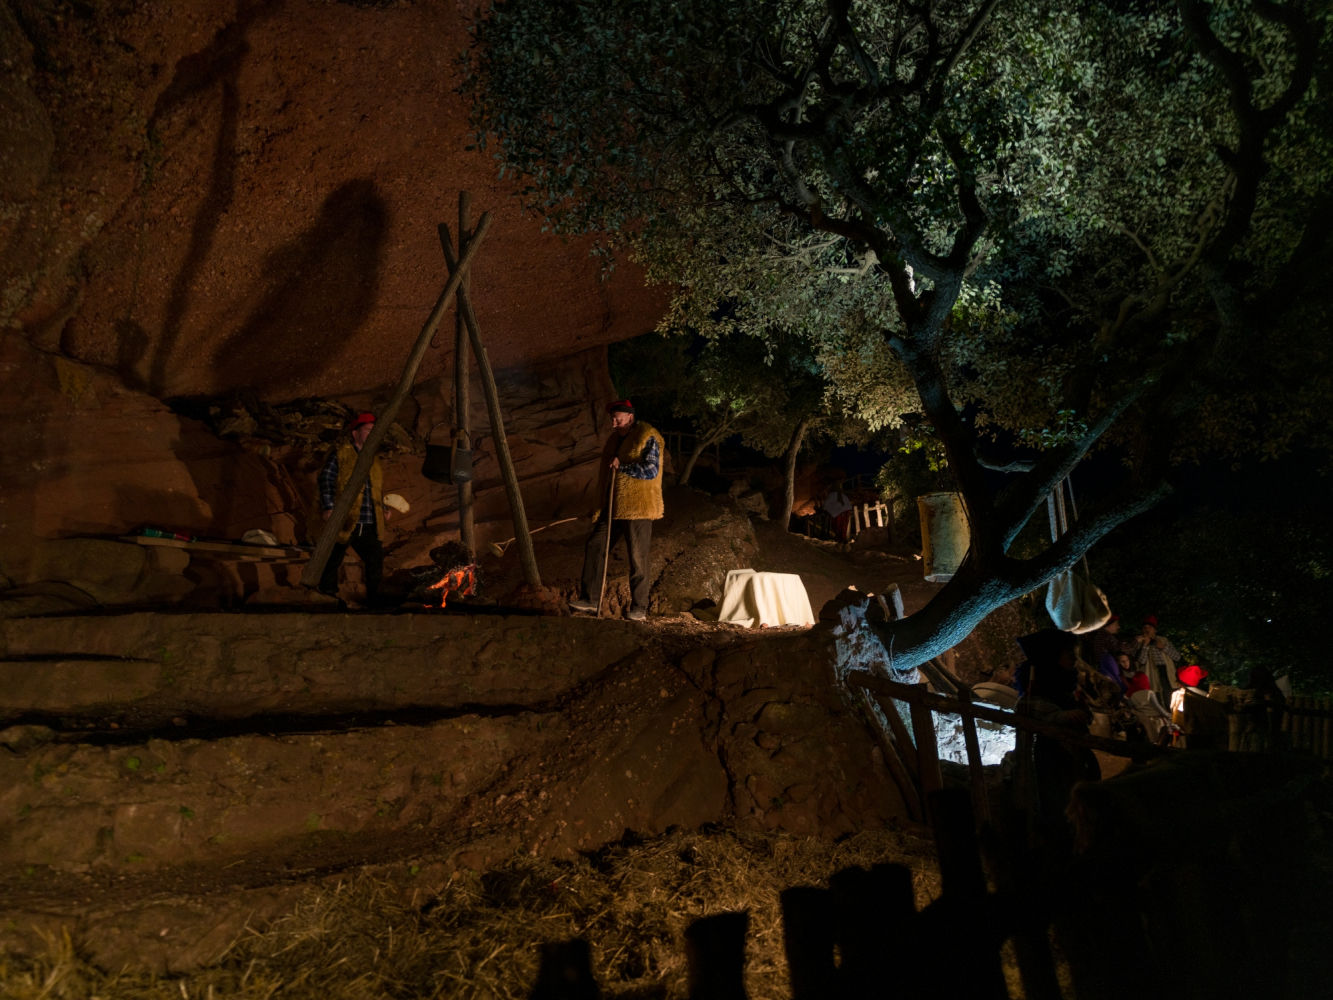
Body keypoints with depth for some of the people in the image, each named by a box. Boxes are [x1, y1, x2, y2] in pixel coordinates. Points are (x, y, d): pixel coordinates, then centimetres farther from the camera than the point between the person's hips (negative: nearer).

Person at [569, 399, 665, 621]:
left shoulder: (647, 438, -10)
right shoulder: (616, 438, 16)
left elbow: (651, 470, -23)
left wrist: (621, 466, -20)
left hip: (637, 509, -8)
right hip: (614, 507, 8)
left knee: (637, 559, -3)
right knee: (594, 547, 5)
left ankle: (639, 608, 6)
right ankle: (590, 599, 12)